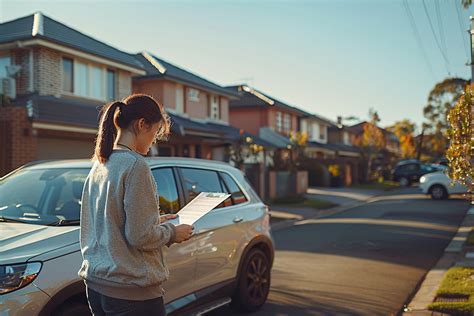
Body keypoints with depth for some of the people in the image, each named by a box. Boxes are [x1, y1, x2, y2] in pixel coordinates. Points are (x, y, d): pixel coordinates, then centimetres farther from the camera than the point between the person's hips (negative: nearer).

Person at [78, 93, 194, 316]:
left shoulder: (100, 165, 8)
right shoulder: (135, 164, -18)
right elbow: (140, 236, -20)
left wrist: (157, 221, 15)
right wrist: (172, 232, -3)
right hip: (131, 290, -8)